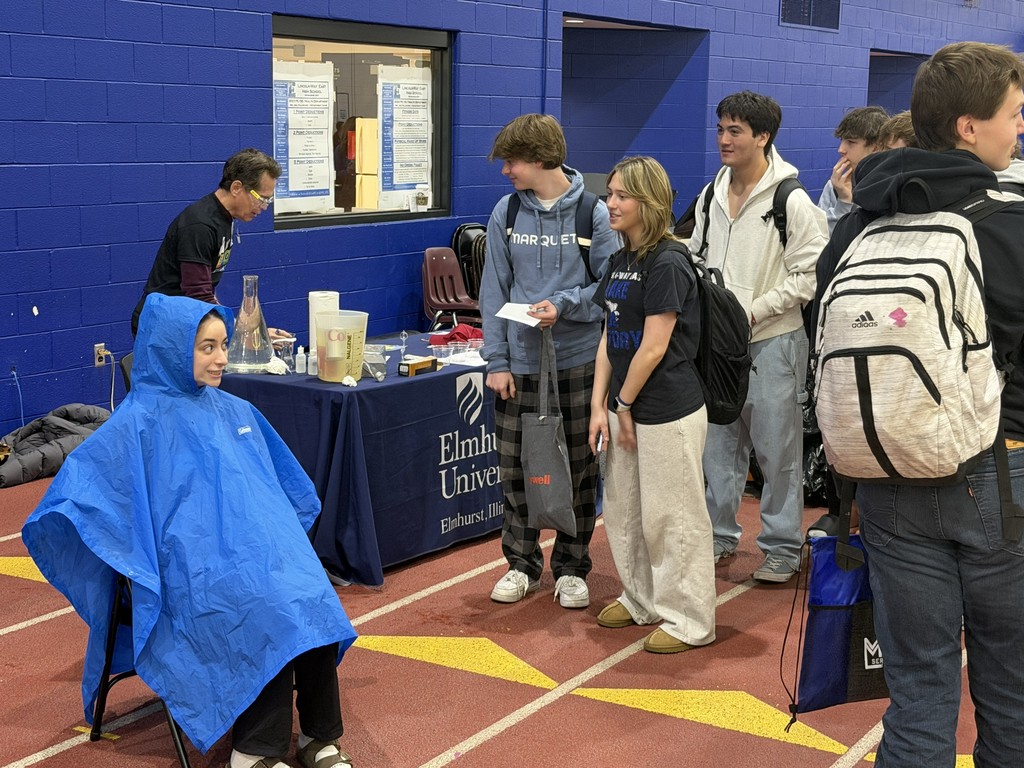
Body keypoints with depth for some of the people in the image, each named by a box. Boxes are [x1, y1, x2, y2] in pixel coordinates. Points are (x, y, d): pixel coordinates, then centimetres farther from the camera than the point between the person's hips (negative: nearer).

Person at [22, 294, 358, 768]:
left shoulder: (236, 412, 19)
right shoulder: (141, 421, 1)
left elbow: (283, 487, 28)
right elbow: (78, 483, -4)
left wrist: (284, 537, 18)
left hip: (263, 547, 5)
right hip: (196, 561, -5)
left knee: (316, 607, -23)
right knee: (271, 618, -30)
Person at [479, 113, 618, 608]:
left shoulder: (594, 214, -6)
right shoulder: (506, 212, 1)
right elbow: (494, 290, 2)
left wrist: (565, 305, -19)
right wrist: (496, 360, -3)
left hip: (578, 361, -2)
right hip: (519, 362, 2)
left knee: (579, 471, 7)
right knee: (515, 469, 8)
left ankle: (571, 568, 22)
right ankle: (522, 563, 24)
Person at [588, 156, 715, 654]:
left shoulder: (667, 264, -16)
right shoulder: (620, 261, 10)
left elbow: (653, 348, -18)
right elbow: (609, 338, 10)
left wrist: (623, 404, -9)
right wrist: (599, 405, 3)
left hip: (668, 412, -9)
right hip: (627, 407, 9)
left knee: (672, 517, 1)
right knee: (623, 511, 18)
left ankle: (688, 620, 14)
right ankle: (642, 600, 35)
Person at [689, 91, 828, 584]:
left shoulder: (792, 202, -11)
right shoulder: (712, 196, 9)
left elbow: (811, 275, -13)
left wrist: (754, 310, -17)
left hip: (771, 340, -6)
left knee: (777, 447, 1)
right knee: (717, 442, 13)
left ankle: (782, 546, 14)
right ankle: (720, 534, 26)